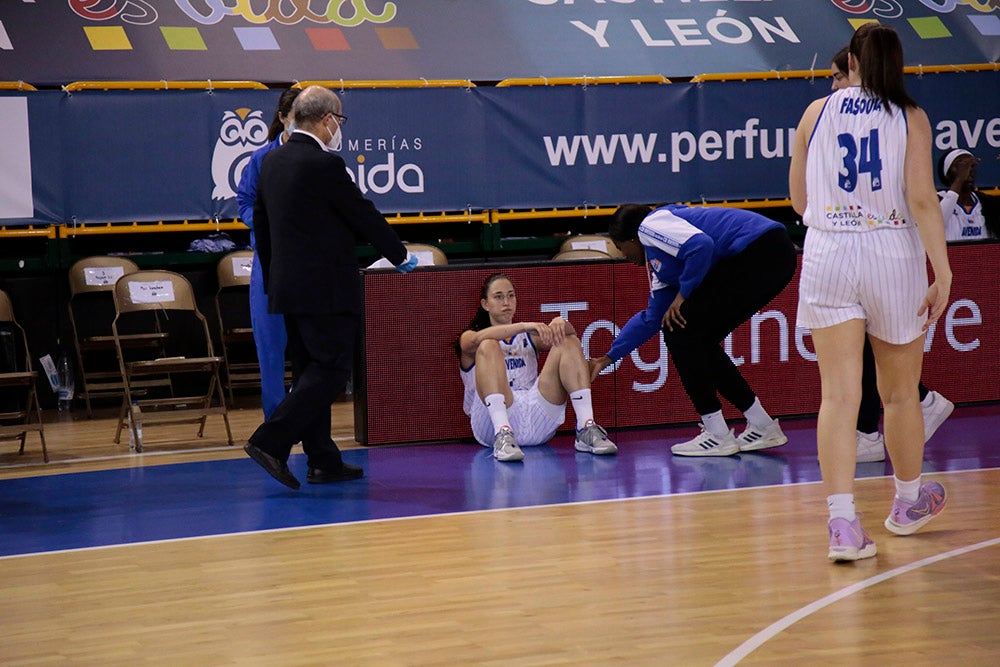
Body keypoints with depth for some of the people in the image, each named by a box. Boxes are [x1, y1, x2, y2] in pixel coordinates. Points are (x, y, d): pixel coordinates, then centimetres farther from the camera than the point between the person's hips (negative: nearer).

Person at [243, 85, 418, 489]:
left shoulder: (272, 161, 10)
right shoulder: (324, 165, -15)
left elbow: (260, 223, 17)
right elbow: (363, 215, -8)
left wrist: (273, 278, 24)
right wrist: (400, 256, 6)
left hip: (287, 285, 9)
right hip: (326, 288, -9)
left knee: (310, 371, 12)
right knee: (331, 369, -5)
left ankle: (323, 461, 15)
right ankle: (270, 442, -13)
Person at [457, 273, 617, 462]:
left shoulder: (529, 337, 26)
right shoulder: (468, 338, 14)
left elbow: (569, 333, 6)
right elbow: (477, 339, -14)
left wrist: (560, 324, -18)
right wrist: (524, 326, -27)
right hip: (495, 419, -4)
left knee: (569, 343, -5)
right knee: (488, 347, -25)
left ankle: (586, 431, -22)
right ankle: (503, 435, -44)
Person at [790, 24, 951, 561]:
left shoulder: (816, 113, 5)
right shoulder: (910, 119, -1)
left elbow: (799, 200, 10)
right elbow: (922, 200, -11)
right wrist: (943, 273, -9)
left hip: (827, 256, 1)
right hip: (893, 254, -1)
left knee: (839, 395, -2)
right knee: (900, 393, 16)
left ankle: (843, 523, -12)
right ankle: (908, 503, 35)